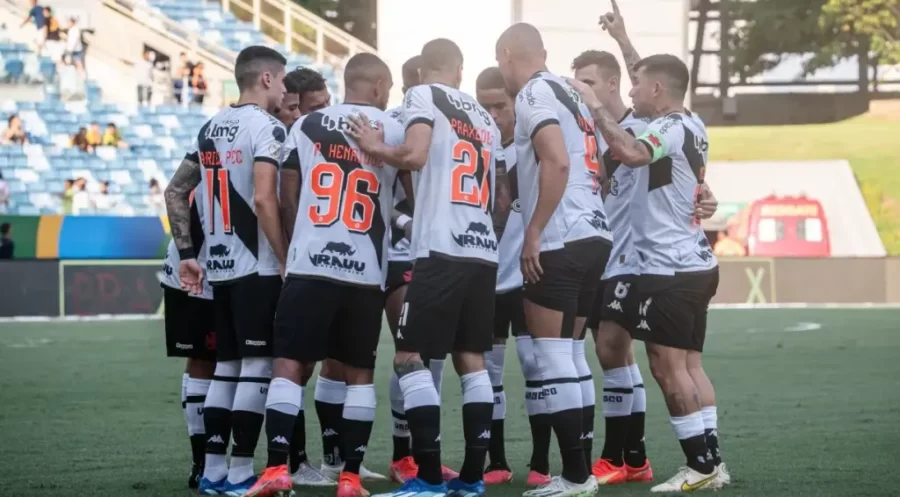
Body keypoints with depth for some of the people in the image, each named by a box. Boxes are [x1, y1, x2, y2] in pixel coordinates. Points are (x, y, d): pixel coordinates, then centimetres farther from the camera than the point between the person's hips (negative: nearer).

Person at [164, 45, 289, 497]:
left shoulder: (211, 128, 14)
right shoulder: (267, 128, -10)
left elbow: (175, 192, 16)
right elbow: (264, 199, -21)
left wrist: (186, 254, 17)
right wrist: (287, 260, -15)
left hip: (219, 267, 8)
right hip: (257, 268, -8)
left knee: (226, 366, 13)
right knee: (257, 366, -3)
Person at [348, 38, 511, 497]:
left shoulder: (422, 96, 2)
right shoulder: (485, 117, 22)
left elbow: (414, 155, -14)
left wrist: (375, 148, 4)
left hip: (441, 251, -7)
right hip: (483, 254, 7)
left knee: (410, 358, -3)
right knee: (471, 359, 12)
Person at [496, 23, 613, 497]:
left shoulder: (534, 94, -8)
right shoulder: (568, 94, 21)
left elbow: (557, 163, -21)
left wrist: (534, 232, -17)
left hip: (559, 243, -9)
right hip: (593, 236, 9)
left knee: (553, 358, -6)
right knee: (571, 355, 14)